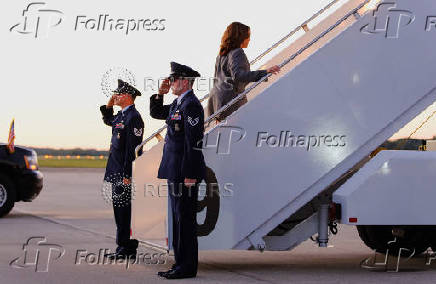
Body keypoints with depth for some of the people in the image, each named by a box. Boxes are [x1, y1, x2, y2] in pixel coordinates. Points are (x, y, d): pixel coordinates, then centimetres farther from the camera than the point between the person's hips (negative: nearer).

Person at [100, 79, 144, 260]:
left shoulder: (133, 117, -15)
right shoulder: (121, 115, 15)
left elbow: (133, 148, -19)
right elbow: (108, 121, 39)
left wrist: (127, 175, -21)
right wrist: (109, 105, 20)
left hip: (125, 173, -10)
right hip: (117, 172, 10)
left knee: (124, 211, -6)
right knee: (120, 209, 12)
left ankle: (126, 250, -1)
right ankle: (125, 248, 18)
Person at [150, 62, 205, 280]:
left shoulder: (191, 105, -15)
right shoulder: (178, 103, 15)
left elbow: (195, 142, -20)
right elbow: (155, 113, 30)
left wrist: (190, 176, -21)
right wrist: (160, 93, 13)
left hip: (185, 172, -10)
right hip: (175, 172, 10)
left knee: (185, 220, -5)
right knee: (178, 219, 12)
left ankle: (187, 267, 1)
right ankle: (181, 263, 18)